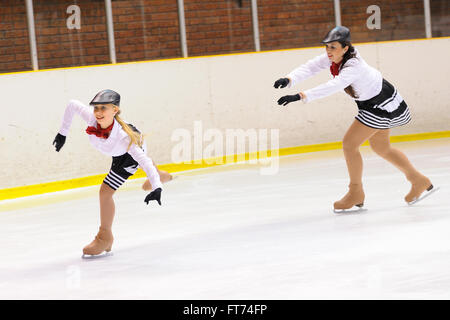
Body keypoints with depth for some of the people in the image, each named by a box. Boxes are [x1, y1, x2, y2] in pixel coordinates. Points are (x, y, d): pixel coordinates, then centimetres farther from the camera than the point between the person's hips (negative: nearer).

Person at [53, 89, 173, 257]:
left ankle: (105, 237, 9)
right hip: (118, 151, 6)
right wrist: (63, 133, -11)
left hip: (133, 152, -6)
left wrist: (156, 187, -56)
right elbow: (72, 104, -19)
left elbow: (143, 160, -46)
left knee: (106, 191, -12)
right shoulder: (91, 118, -38)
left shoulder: (122, 137, -47)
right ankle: (161, 175, 71)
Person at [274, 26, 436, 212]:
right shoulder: (333, 57, -11)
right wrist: (289, 80, -38)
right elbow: (311, 67, -20)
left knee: (349, 143, -10)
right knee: (380, 148, 22)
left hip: (381, 106, -10)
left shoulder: (353, 66, -35)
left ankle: (356, 194, 6)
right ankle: (419, 182, 36)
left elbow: (332, 87, -50)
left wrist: (301, 96, -57)